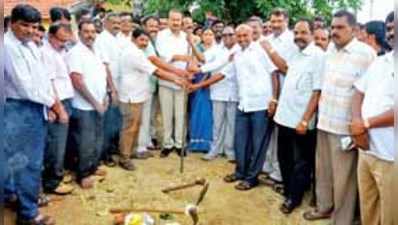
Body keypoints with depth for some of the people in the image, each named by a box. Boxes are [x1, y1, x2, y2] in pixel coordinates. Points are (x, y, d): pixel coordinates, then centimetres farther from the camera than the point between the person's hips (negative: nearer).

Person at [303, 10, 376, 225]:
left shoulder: (365, 53, -14)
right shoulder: (331, 49, 8)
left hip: (345, 126, -7)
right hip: (324, 121, 7)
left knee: (343, 177, 5)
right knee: (323, 170, 19)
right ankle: (324, 206, 38)